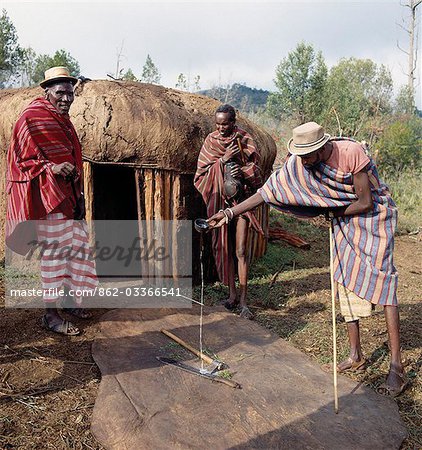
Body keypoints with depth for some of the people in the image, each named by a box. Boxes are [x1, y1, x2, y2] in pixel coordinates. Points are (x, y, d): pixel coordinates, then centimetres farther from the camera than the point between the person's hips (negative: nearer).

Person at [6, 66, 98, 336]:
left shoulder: (62, 119, 16)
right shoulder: (32, 117, -10)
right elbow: (22, 159, -11)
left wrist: (78, 196, 21)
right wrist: (51, 168, -26)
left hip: (68, 194, 9)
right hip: (47, 195, -9)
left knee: (77, 245, 13)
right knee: (54, 251, -4)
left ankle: (71, 301, 29)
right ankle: (51, 314, 9)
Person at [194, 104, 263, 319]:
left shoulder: (244, 140, -2)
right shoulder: (211, 140, 5)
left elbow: (256, 170, 0)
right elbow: (202, 171, 0)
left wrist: (242, 171, -21)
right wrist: (222, 160, -15)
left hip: (241, 198, -3)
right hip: (219, 199, 3)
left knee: (240, 250, -7)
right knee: (224, 248, 8)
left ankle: (243, 301, 1)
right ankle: (232, 293, 22)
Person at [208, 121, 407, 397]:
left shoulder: (351, 152, -28)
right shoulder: (298, 163, -13)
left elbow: (365, 202, -22)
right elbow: (270, 190, -14)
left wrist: (332, 214, -10)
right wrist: (230, 213, -18)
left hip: (374, 217, -5)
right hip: (345, 222, 6)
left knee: (383, 283, -10)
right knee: (345, 284, 4)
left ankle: (397, 368, -3)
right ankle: (356, 356, 18)